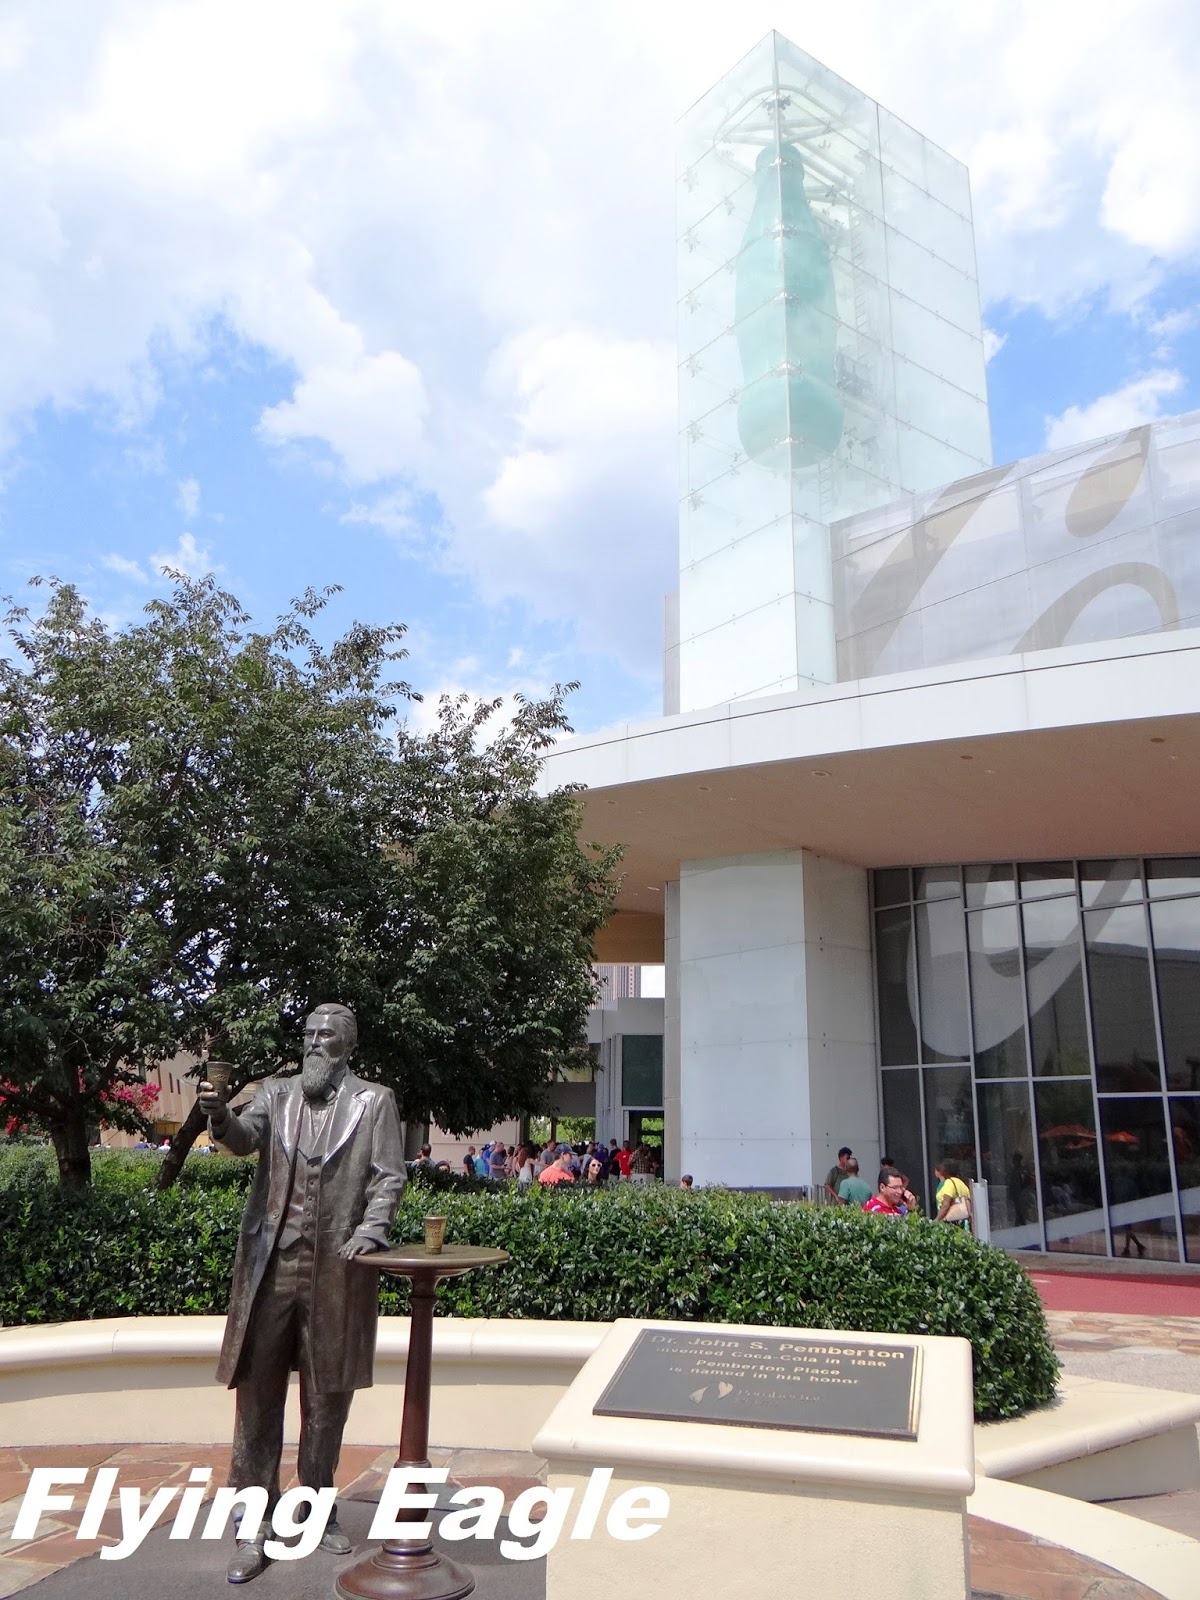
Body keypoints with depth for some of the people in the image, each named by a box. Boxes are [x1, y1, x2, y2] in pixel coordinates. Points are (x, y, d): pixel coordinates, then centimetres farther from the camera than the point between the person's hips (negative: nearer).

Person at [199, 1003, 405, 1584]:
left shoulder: (375, 1101, 4)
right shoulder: (276, 1092, 8)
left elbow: (388, 1176, 0)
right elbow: (245, 1138, -9)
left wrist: (371, 1228, -16)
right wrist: (220, 1117, -31)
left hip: (336, 1268, 0)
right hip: (272, 1263, 1)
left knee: (327, 1396, 12)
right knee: (258, 1393, 3)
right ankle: (255, 1526, 15)